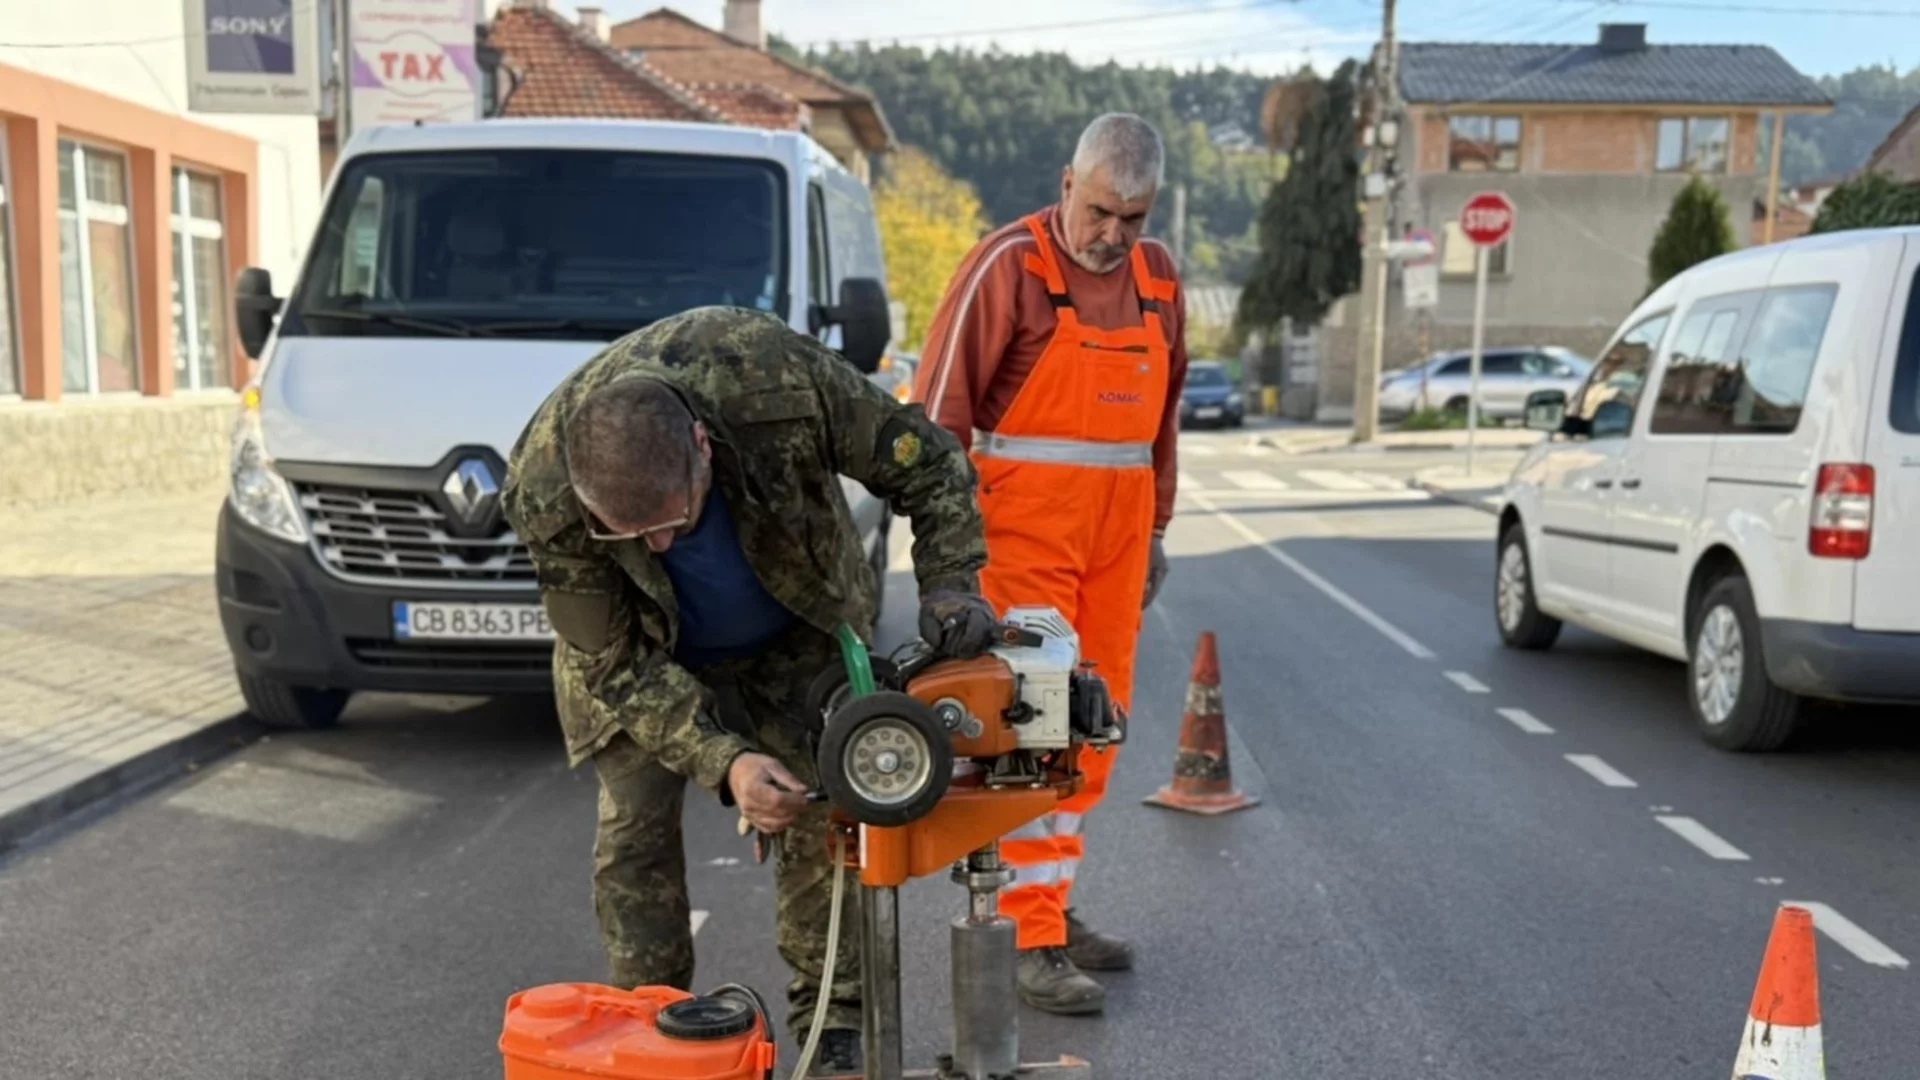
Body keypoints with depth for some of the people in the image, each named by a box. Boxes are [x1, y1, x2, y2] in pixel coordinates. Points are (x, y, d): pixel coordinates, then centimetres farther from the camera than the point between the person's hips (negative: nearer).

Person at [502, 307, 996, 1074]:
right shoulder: (544, 496, -37)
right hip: (641, 648, 0)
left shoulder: (779, 377, -40)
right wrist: (723, 762, -38)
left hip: (797, 629, 1)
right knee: (634, 831, -3)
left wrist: (948, 581, -36)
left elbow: (926, 464, -23)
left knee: (819, 812, -1)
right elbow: (617, 664, -26)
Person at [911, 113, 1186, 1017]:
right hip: (1025, 526, -6)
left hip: (1116, 529, 7)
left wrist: (1155, 528, 18)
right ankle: (1035, 942, 2)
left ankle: (1055, 905, 25)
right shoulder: (1010, 264, -9)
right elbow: (941, 404, -10)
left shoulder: (1157, 278, 12)